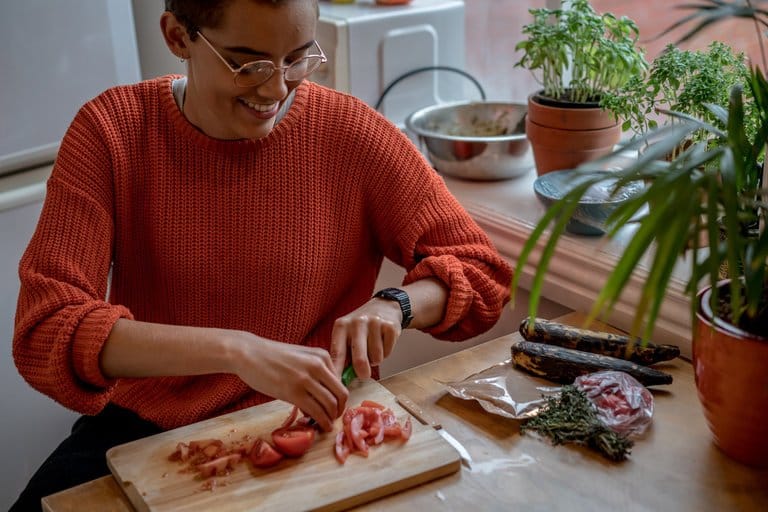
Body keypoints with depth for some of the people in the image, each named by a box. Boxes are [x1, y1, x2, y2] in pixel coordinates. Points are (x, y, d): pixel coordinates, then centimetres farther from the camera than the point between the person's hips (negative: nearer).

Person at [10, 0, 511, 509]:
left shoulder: (349, 130, -10)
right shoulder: (111, 131, -10)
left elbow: (480, 270, -2)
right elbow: (43, 332, -20)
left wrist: (395, 305, -24)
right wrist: (235, 350, -33)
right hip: (146, 427, -1)